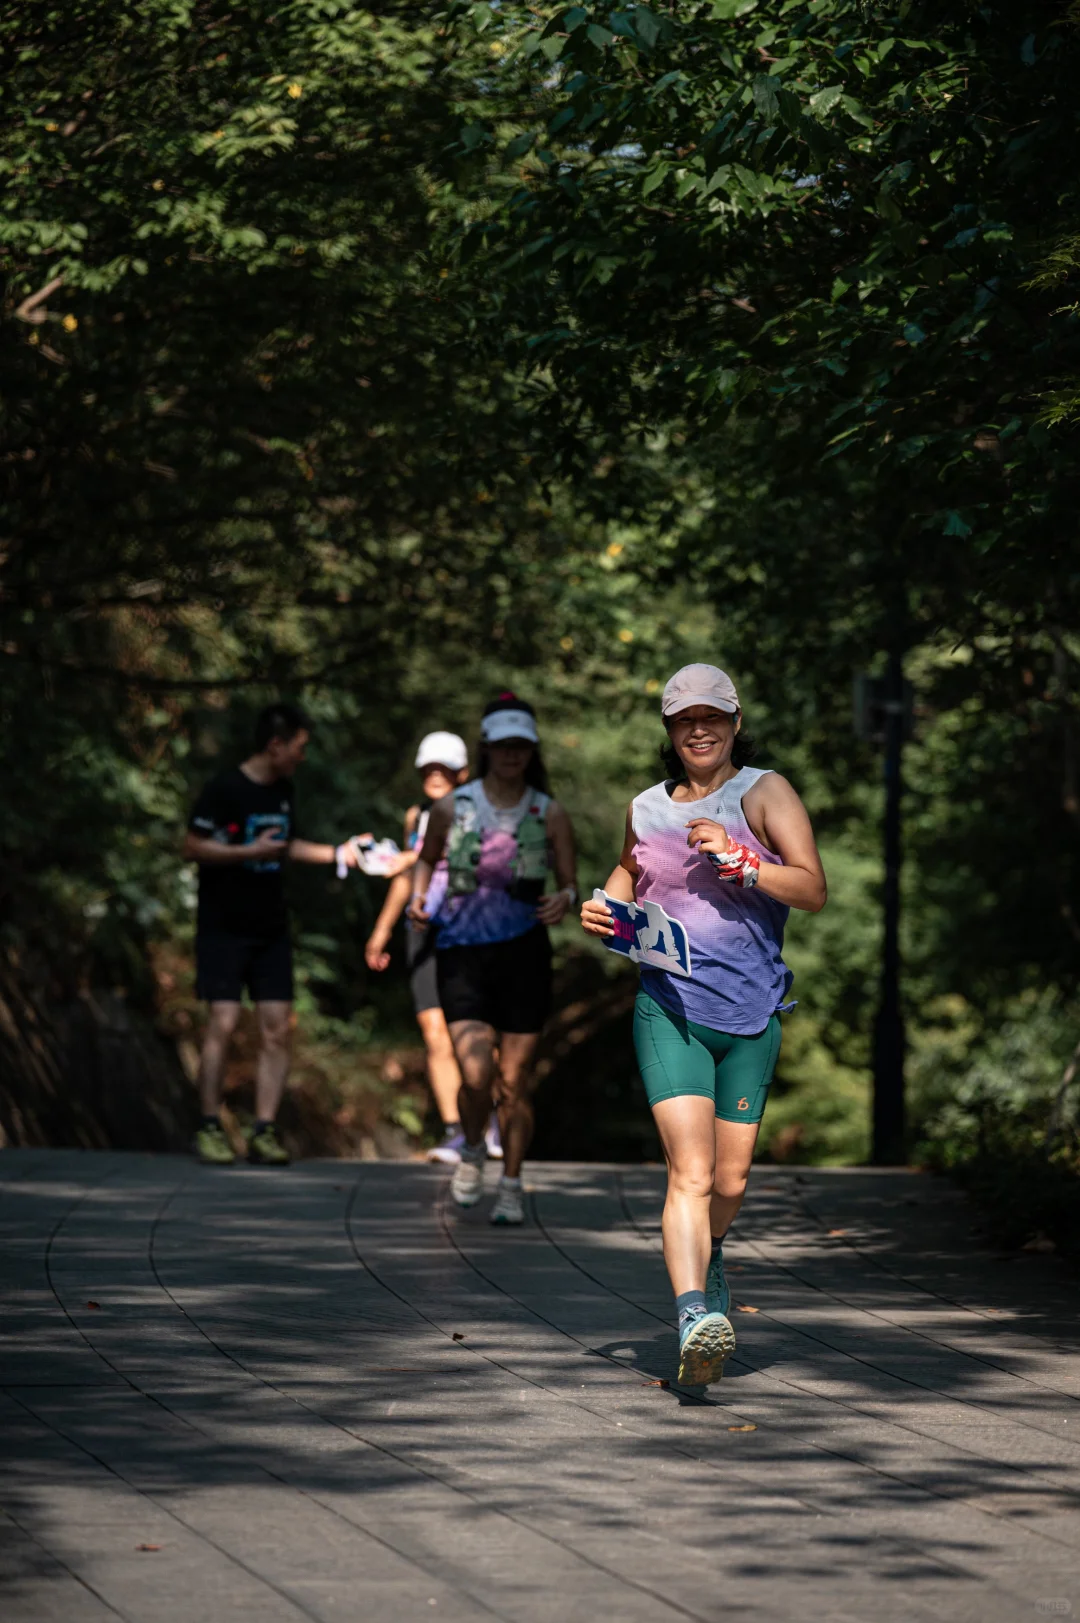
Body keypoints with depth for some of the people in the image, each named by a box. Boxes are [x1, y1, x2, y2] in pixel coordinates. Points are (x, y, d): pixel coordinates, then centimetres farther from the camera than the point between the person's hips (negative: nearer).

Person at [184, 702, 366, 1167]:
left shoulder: (283, 790, 12)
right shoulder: (225, 789, -11)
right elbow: (192, 847, -13)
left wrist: (338, 853, 16)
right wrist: (250, 852, -20)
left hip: (271, 929, 7)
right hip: (224, 930, -7)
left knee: (276, 1027, -1)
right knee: (223, 1022, -12)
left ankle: (264, 1132, 1)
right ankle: (209, 1128, -3)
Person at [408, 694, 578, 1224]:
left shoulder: (549, 814, 2)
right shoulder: (452, 807, 1)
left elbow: (569, 884, 8)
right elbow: (427, 858, 18)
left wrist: (565, 898, -16)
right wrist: (418, 897, -1)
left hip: (524, 956, 1)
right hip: (462, 955, -1)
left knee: (514, 1081, 2)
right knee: (475, 1075, -14)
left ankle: (511, 1186, 18)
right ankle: (472, 1151, 17)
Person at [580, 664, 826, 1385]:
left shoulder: (764, 793, 0)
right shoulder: (647, 808, 10)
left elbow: (814, 891, -9)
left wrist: (738, 858, -21)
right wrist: (604, 908, 11)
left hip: (752, 1012, 0)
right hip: (670, 1008, 0)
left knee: (731, 1180, 10)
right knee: (690, 1171, -17)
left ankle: (709, 1256, 43)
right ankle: (695, 1319, -28)